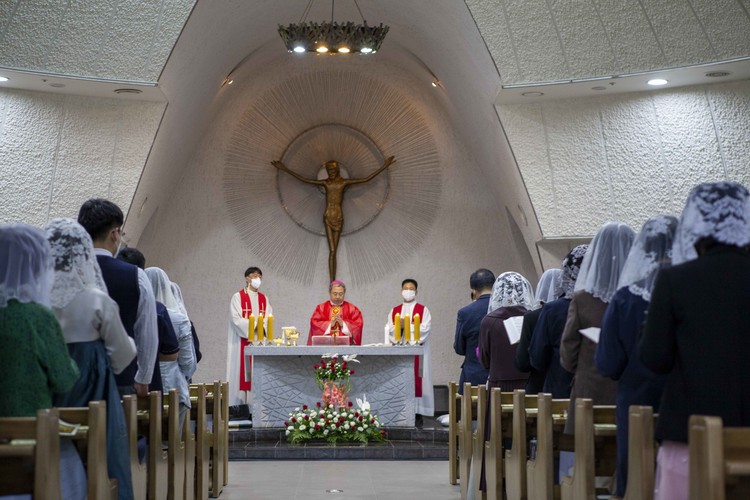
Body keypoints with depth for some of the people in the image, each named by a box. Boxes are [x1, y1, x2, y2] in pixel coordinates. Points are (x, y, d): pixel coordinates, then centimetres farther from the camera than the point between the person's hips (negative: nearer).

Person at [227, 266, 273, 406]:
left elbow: (269, 319, 5)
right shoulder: (238, 297, 0)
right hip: (243, 341, -4)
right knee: (242, 374, -7)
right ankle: (238, 405, -6)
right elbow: (236, 319, -11)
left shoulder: (264, 299, 15)